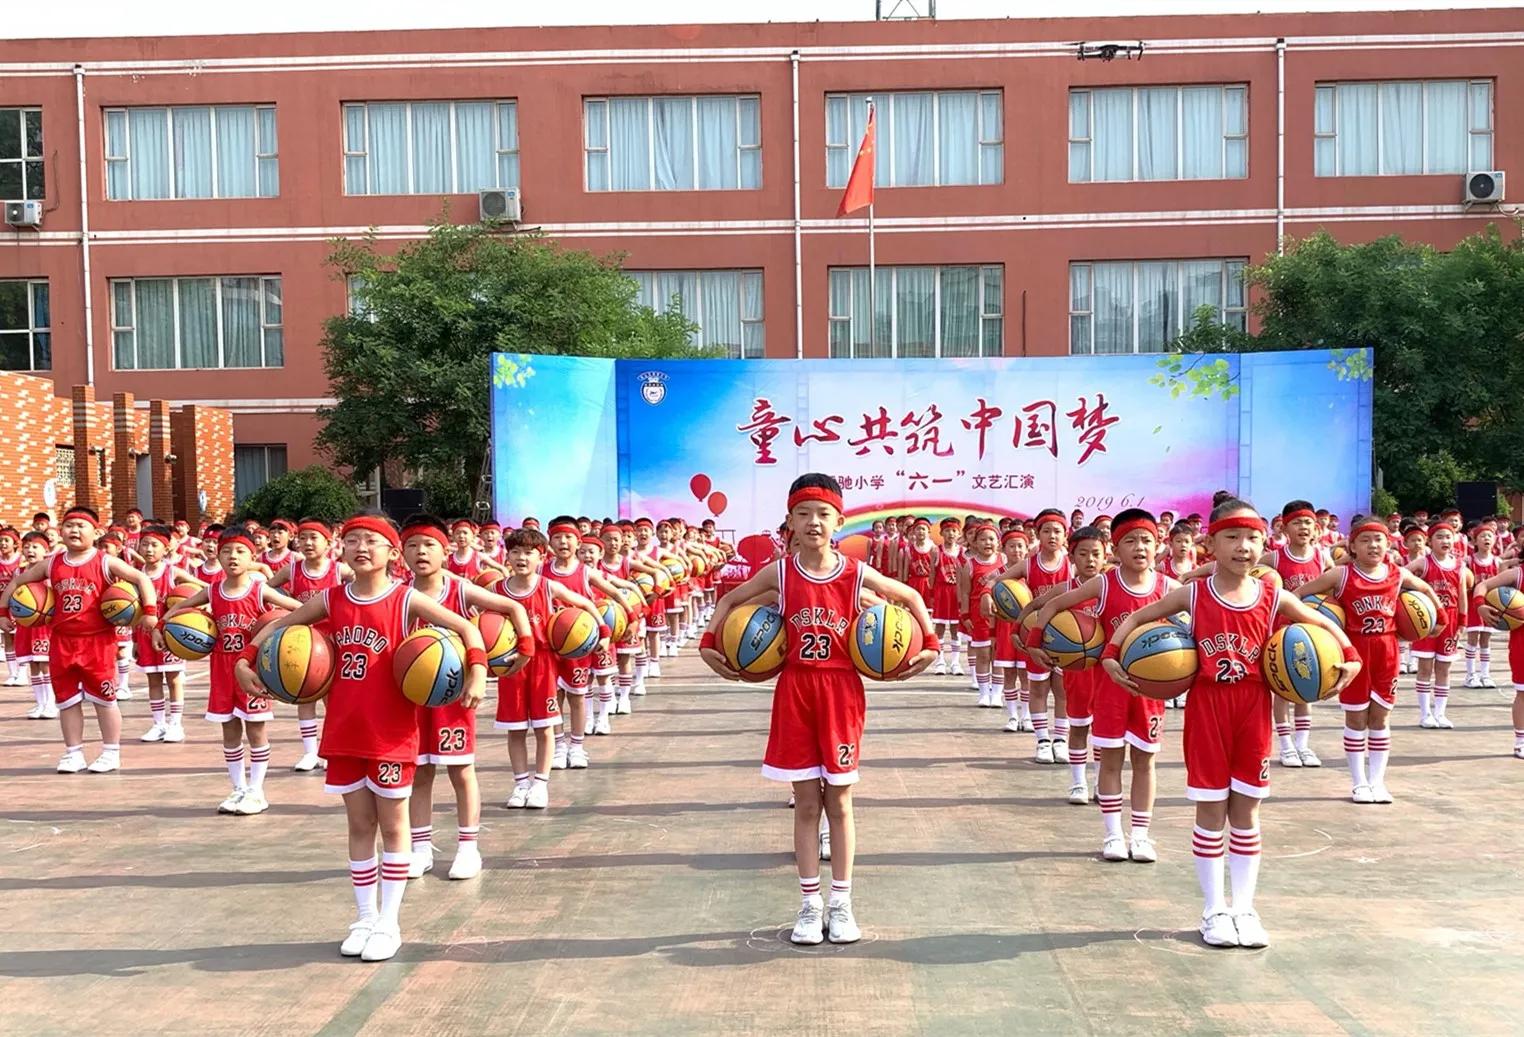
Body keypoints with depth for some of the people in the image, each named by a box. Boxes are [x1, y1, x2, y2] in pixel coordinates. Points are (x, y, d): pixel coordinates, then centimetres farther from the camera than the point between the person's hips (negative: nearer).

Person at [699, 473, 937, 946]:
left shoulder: (855, 573, -5)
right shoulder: (780, 572, -3)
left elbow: (910, 597, 9)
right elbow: (731, 599, 10)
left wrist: (929, 643, 2)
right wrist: (709, 643, 2)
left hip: (842, 691, 0)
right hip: (794, 690, 0)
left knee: (839, 802, 8)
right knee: (806, 804, 6)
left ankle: (841, 904, 18)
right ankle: (810, 905, 16)